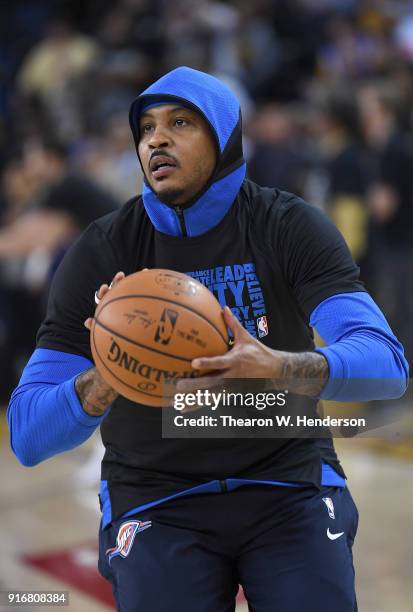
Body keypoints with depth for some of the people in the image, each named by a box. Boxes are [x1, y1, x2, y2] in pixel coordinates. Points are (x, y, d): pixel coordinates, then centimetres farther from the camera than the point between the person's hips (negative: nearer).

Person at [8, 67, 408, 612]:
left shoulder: (289, 228, -8)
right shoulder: (101, 254, -7)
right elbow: (28, 434, -12)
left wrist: (280, 369, -43)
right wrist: (103, 381, -35)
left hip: (288, 484, 0)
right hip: (157, 500, 0)